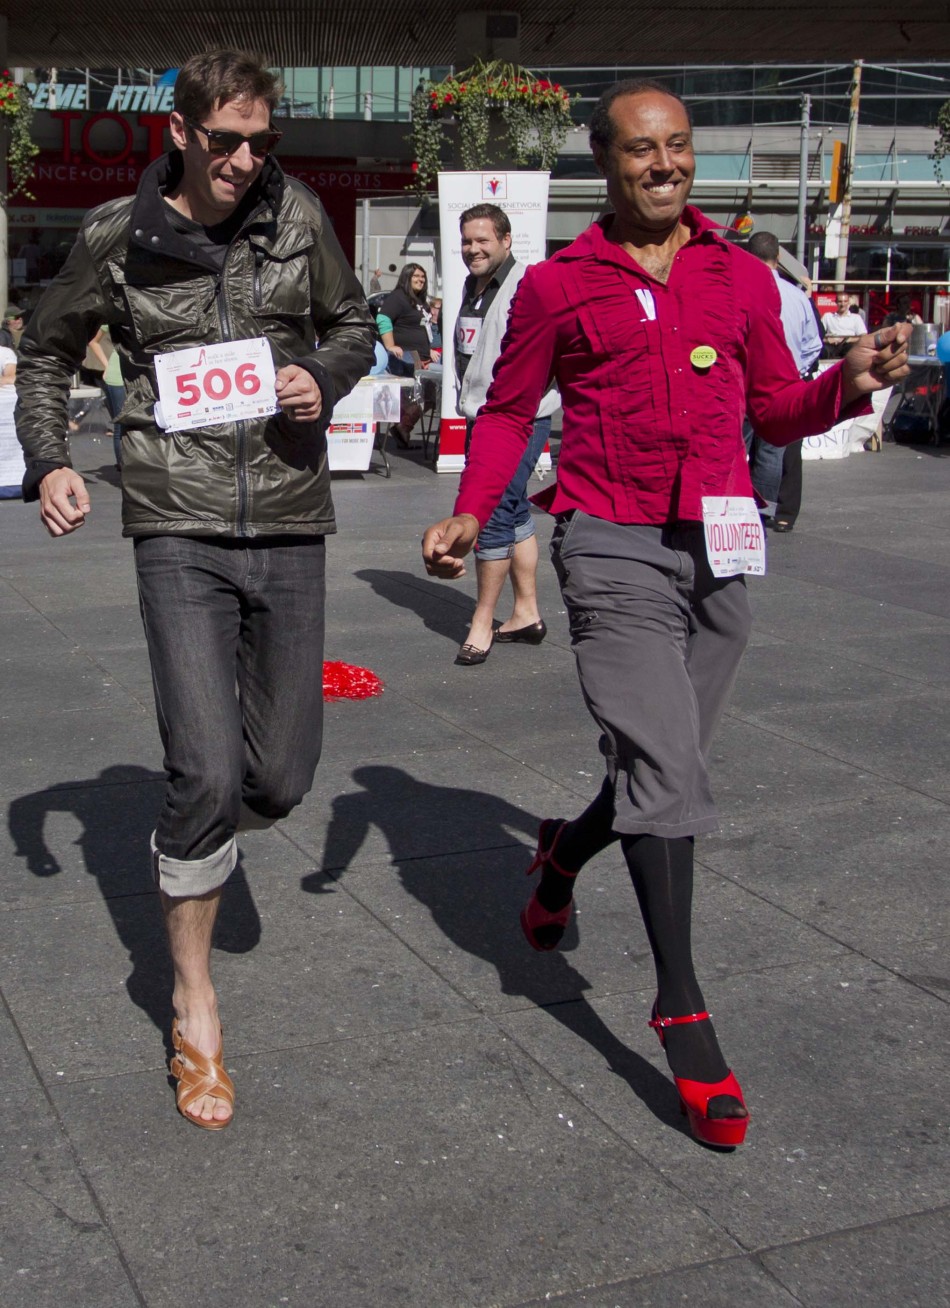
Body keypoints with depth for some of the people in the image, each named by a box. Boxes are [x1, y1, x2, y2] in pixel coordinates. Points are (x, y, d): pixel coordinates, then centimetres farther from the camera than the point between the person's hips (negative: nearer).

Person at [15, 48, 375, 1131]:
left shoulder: (298, 215, 4)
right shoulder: (117, 236, 0)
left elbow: (352, 325, 18)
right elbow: (48, 350, 14)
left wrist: (325, 379, -4)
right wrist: (47, 461, 0)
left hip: (289, 525, 3)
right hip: (180, 530, -3)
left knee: (281, 779, 6)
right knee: (207, 773, -11)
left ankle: (190, 844, 42)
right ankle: (193, 1006, 9)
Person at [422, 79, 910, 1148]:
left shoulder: (742, 278, 13)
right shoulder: (557, 286, 4)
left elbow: (778, 411, 16)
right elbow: (507, 412, 10)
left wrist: (851, 382, -4)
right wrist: (470, 512, -5)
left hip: (718, 550, 4)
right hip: (612, 545, -4)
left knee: (667, 769, 11)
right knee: (664, 767, -12)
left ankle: (564, 852, 43)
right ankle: (682, 1011, -3)